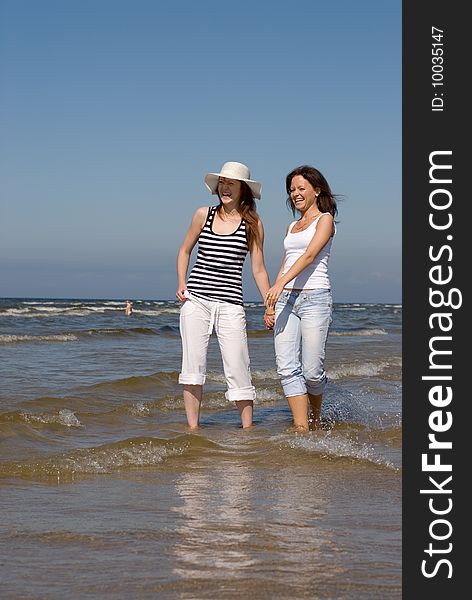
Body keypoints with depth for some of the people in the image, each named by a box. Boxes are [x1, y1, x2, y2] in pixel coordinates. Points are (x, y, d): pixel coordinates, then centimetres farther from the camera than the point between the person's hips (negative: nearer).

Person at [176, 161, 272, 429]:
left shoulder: (253, 224, 4)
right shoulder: (203, 215, 7)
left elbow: (259, 270, 6)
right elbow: (185, 251, 18)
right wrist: (181, 284, 4)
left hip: (230, 304, -1)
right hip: (195, 300, 1)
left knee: (238, 368, -4)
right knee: (193, 365, -3)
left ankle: (248, 428, 9)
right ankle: (192, 429, 3)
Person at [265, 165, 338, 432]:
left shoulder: (325, 220, 1)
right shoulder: (292, 227, 22)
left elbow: (310, 255, -14)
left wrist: (280, 283, -26)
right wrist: (271, 305, 15)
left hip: (315, 298, -6)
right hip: (286, 299, 6)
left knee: (312, 371, -6)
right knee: (287, 367, -6)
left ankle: (316, 417, 21)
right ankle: (301, 428, -4)